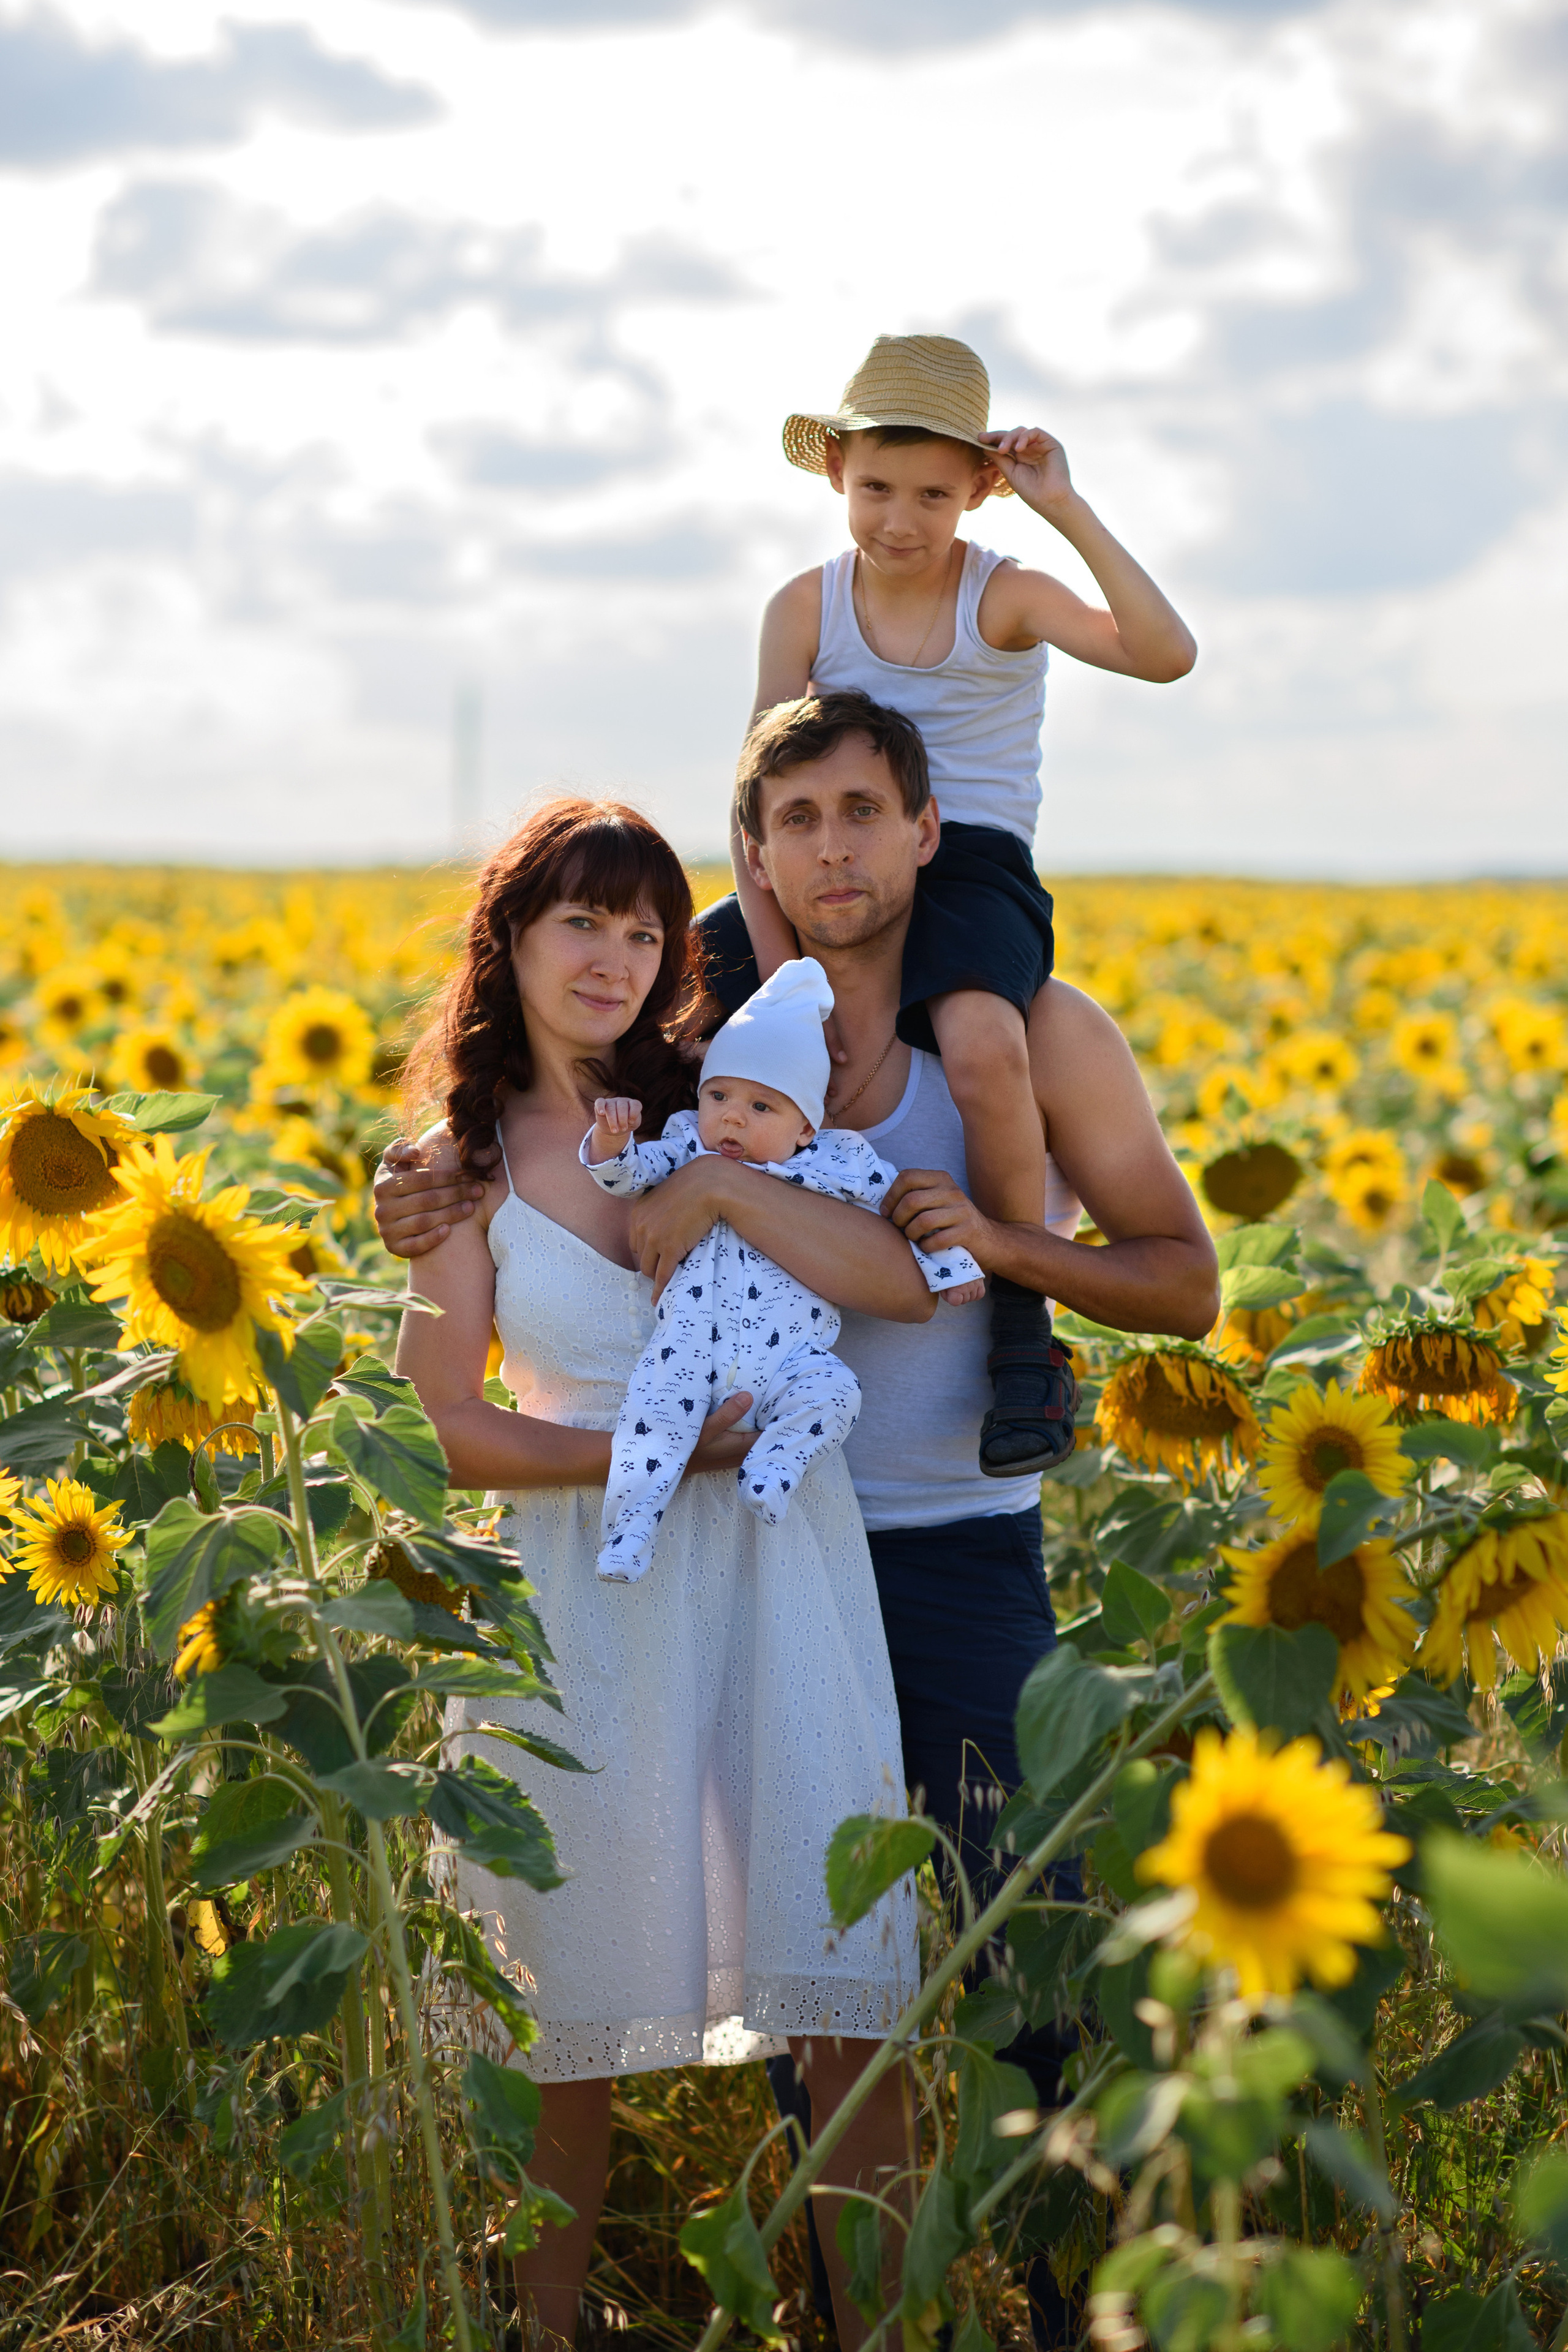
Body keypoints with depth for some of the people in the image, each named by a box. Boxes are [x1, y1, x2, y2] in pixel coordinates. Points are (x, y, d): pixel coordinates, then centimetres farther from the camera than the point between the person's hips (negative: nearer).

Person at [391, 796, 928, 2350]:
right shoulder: (465, 1162, 4)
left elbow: (903, 1284, -6)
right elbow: (446, 1430, -2)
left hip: (775, 1564, 1)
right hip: (589, 1587, 0)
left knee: (841, 1988, -2)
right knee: (582, 1997, 6)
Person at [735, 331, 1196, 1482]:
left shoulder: (1007, 597, -4)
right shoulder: (806, 607, 4)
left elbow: (1167, 655, -21)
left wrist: (1071, 512, -22)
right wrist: (774, 954, -12)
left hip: (976, 874, -4)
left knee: (983, 1046, -37)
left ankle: (1025, 1326, -22)